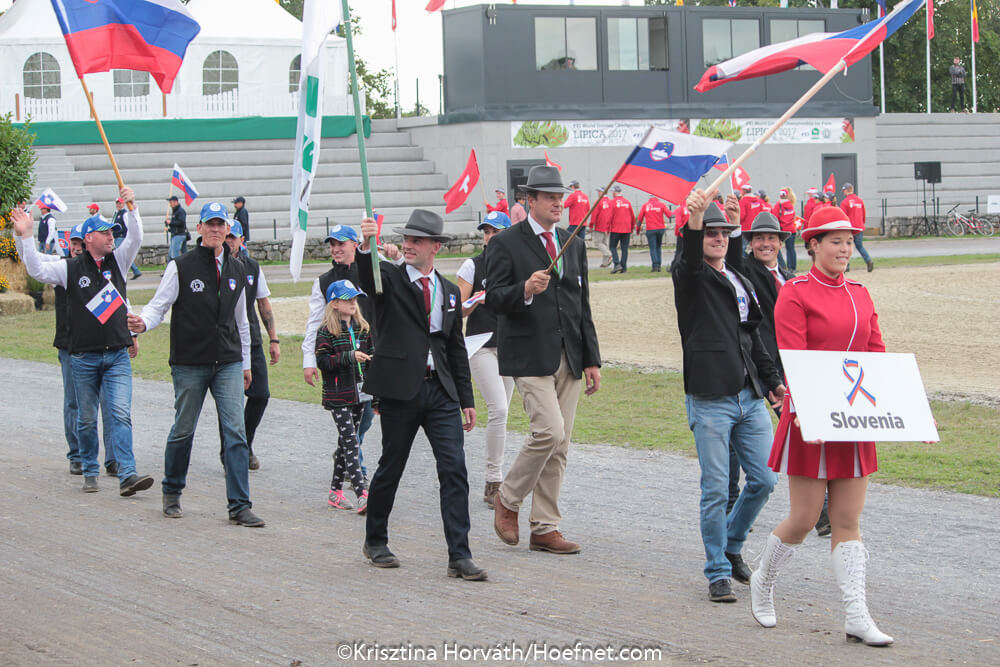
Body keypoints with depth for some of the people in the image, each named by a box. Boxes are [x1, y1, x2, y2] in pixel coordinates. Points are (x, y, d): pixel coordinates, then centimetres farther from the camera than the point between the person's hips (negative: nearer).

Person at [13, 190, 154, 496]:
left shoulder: (117, 261, 9)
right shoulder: (71, 268, 1)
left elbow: (136, 238, 0)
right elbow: (37, 270, -9)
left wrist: (131, 208, -14)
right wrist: (27, 237, -19)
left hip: (117, 355, 1)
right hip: (83, 357, -1)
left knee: (121, 414, -10)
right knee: (86, 419, 9)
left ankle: (127, 475, -18)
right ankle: (90, 472, 23)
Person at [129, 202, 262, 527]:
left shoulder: (237, 270, 11)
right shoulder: (181, 267, -3)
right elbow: (159, 305, -4)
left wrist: (245, 363, 21)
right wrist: (143, 322, -27)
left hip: (228, 364, 3)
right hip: (189, 365, -3)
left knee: (235, 432, -7)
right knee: (183, 430, 7)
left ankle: (240, 506, -6)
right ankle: (172, 493, 28)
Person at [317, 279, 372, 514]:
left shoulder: (363, 329, 11)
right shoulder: (326, 332, -8)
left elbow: (370, 356, 20)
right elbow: (323, 361, -16)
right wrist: (349, 357, -24)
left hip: (358, 394, 7)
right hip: (337, 395, -6)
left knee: (346, 441, 12)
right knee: (350, 441, -12)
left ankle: (335, 491, 22)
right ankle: (362, 495, -20)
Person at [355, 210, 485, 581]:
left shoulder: (449, 291, 14)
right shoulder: (390, 279, 1)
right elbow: (367, 279, -24)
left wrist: (467, 400, 14)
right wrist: (366, 247, -45)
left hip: (441, 391, 3)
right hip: (400, 389, -3)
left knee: (455, 470, -6)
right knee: (391, 468, 6)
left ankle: (459, 556, -5)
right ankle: (375, 541, 27)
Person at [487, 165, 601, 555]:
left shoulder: (574, 245, 16)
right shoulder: (507, 243, -2)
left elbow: (583, 306, 18)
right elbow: (493, 299, -8)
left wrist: (592, 359, 12)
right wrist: (525, 289, -27)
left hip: (568, 357, 6)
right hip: (529, 356, -6)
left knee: (559, 445, 5)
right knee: (549, 431, -18)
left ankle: (544, 529, 12)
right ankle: (507, 500, 4)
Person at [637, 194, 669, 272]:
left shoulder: (645, 205, 5)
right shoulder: (661, 204, 2)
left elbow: (640, 218, 7)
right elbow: (669, 215, -7)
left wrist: (638, 229, 18)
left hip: (650, 230, -1)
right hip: (660, 229, 1)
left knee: (653, 248, 0)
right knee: (658, 247, 14)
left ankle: (655, 266, -12)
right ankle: (658, 266, 9)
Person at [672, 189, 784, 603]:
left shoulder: (741, 284, 20)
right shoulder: (690, 278, -1)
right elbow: (691, 259, -26)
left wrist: (772, 380, 18)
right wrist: (695, 220, -45)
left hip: (750, 398, 6)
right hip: (710, 401, -6)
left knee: (764, 481, 6)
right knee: (715, 490, -5)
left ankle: (731, 545, 29)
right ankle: (718, 573, 6)